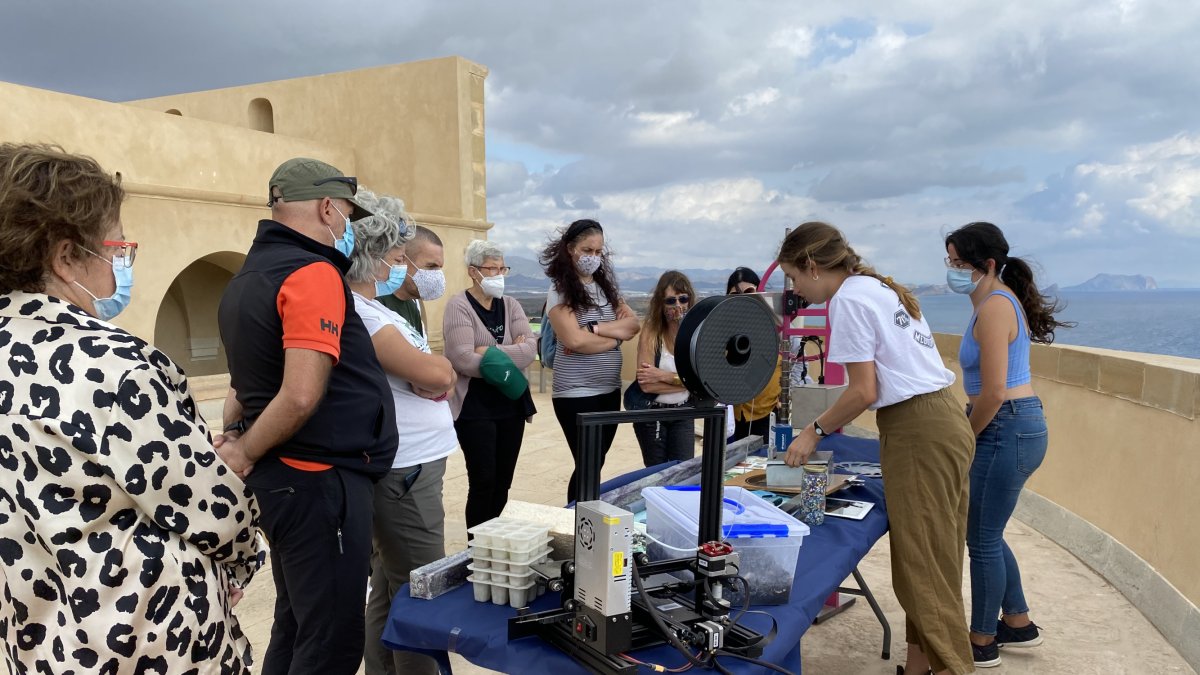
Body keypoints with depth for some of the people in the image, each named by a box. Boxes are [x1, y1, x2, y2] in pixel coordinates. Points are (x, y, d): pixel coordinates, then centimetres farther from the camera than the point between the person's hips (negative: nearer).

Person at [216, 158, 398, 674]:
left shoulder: (248, 276, 13)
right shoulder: (313, 273, -17)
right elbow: (301, 397, -25)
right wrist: (245, 456, -11)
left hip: (284, 474, 10)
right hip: (320, 478, -10)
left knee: (295, 626, 21)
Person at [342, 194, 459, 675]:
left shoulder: (372, 306, 13)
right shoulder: (355, 311, -18)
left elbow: (441, 374, 12)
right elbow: (434, 374, -22)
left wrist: (428, 369, -9)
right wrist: (430, 366, -1)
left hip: (408, 464, 10)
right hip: (404, 471, -10)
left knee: (392, 590, 19)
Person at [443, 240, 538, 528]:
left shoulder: (510, 305, 9)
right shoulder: (459, 306, -8)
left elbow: (530, 349, -6)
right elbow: (464, 360, -20)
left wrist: (491, 353, -18)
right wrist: (512, 354, -12)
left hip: (512, 404, 6)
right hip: (475, 407, -5)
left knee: (503, 483, 11)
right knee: (483, 483, -5)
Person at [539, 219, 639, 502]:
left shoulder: (606, 287, 11)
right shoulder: (560, 292, -8)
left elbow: (633, 324, -1)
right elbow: (575, 341, -20)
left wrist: (595, 329, -15)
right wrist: (616, 336, -7)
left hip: (610, 389, 6)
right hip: (577, 393, -6)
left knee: (596, 464, 14)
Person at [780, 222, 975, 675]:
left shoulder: (849, 298, -11)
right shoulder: (877, 288, 17)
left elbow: (864, 392, -14)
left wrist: (815, 430, -1)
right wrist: (826, 425, 18)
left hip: (919, 433, -10)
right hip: (940, 422, 10)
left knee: (925, 568, -2)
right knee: (929, 562, 15)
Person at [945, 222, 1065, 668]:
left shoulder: (994, 308, -18)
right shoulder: (999, 300, 12)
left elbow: (994, 393, -22)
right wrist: (967, 432, 13)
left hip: (1006, 430, -10)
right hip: (1016, 426, 10)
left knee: (983, 539, 4)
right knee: (987, 532, 21)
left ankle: (982, 643, 20)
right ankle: (1018, 624, 36)